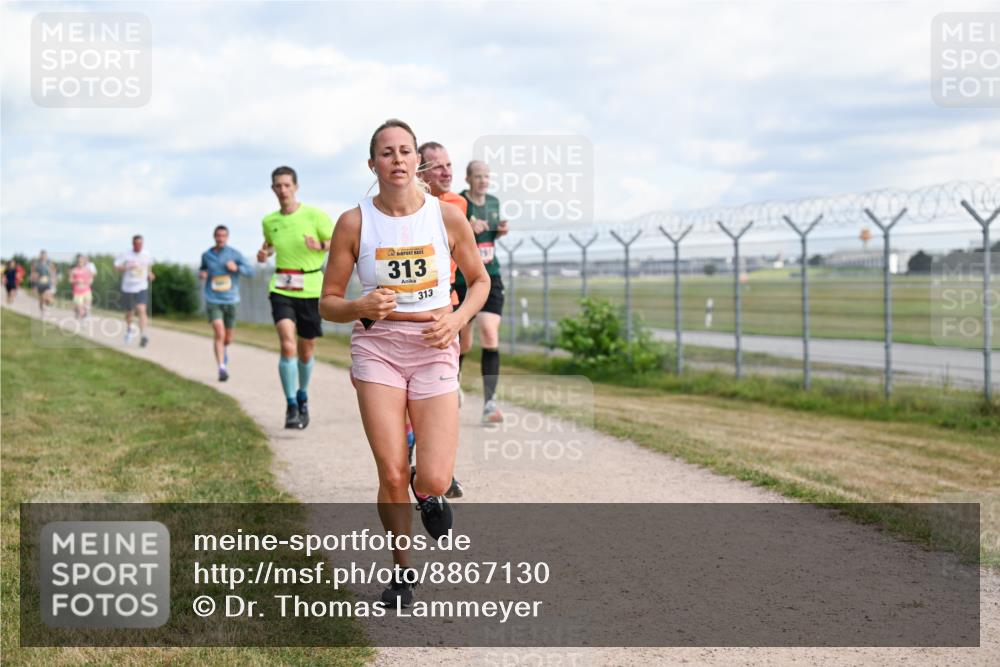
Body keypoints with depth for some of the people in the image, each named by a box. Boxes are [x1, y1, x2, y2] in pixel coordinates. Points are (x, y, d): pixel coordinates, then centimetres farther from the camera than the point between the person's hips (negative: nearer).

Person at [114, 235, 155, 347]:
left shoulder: (147, 255, 3)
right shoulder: (125, 255, -5)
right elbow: (116, 267, -10)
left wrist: (149, 274, 5)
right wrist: (127, 267, -25)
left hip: (142, 288, 0)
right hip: (128, 288, 0)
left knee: (141, 310, -19)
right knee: (129, 312, 14)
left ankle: (143, 336, -26)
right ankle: (129, 329, 45)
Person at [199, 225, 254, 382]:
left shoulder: (235, 254, -2)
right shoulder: (206, 255, 3)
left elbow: (250, 271, -2)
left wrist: (236, 268, -19)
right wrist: (201, 273, -1)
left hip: (230, 300, 1)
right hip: (213, 301, -1)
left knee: (228, 338, 13)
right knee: (219, 334, -19)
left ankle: (224, 350, 49)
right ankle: (222, 368, -17)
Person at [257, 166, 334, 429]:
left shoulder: (314, 215, -5)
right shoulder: (269, 221, 6)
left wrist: (319, 245, -21)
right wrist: (264, 253, 4)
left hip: (310, 289, -1)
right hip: (281, 289, 1)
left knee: (306, 352, 10)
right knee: (287, 345, -19)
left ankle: (303, 396, 37)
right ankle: (291, 406, -12)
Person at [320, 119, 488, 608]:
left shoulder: (447, 216, -2)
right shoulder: (354, 223, -3)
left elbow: (479, 280, 12)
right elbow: (328, 303, 2)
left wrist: (457, 318, -7)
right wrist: (361, 307, -20)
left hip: (434, 348, 0)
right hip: (377, 346, 0)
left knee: (433, 482, -9)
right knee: (392, 477, -7)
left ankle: (429, 491, 30)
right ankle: (402, 570, 18)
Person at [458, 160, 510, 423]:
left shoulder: (494, 202, 9)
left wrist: (500, 231, 2)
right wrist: (467, 230, -24)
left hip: (490, 277, 3)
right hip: (462, 279, -3)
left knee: (490, 335, -13)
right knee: (463, 343, 8)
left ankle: (489, 402, -15)